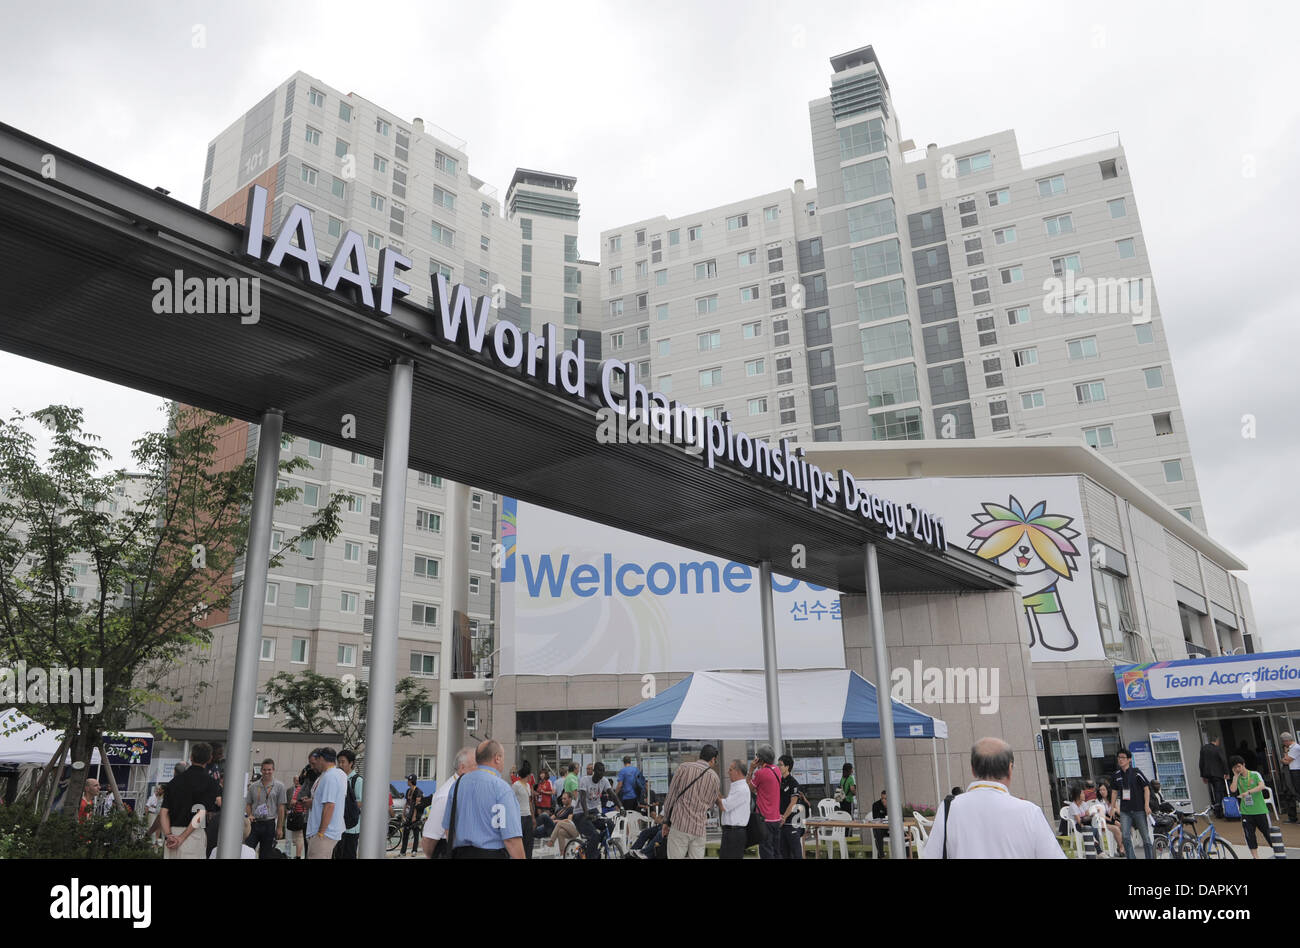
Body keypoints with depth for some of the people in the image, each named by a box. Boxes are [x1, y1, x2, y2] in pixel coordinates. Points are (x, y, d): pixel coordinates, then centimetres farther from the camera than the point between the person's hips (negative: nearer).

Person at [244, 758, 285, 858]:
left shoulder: (279, 786, 0)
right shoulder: (253, 786, 7)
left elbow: (281, 808, 0)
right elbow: (248, 804, 15)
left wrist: (279, 828, -2)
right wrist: (249, 815, -6)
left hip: (269, 824, -2)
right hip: (254, 823, 2)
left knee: (265, 855, 6)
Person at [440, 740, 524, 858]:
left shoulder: (459, 783, 8)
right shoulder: (502, 787, -11)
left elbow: (448, 827, 15)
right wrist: (520, 857, -10)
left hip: (460, 853, 7)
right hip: (493, 854, -7)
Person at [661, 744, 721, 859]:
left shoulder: (684, 768, 0)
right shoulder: (715, 778, 6)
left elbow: (671, 795, 1)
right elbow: (709, 804, 13)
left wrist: (666, 820, 9)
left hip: (679, 824, -2)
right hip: (699, 828, 2)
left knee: (675, 856, 2)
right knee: (697, 857, 9)